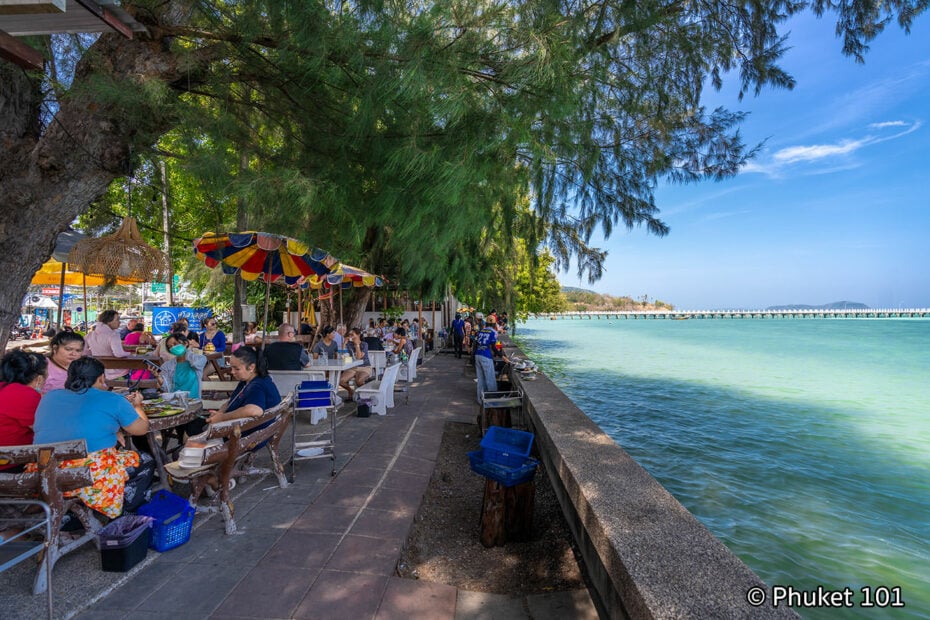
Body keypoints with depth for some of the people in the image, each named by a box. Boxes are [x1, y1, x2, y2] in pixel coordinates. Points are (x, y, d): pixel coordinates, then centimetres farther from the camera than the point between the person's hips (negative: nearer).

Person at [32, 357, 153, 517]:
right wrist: (137, 405, 28)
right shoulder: (112, 400, -2)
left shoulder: (50, 397, 13)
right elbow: (142, 428, 8)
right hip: (93, 477, -6)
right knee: (146, 462, 17)